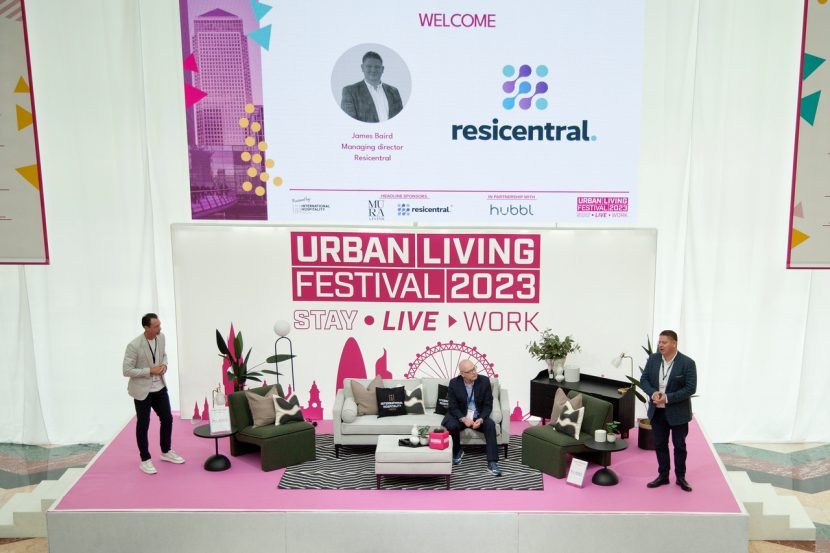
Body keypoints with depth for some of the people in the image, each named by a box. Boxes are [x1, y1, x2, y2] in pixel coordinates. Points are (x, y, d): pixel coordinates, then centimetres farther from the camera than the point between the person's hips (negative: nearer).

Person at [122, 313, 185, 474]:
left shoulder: (161, 337, -4)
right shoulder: (134, 346, -23)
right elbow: (126, 371, -19)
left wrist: (164, 365, -6)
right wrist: (150, 371, -22)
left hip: (160, 387, 6)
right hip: (142, 390, -6)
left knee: (167, 418, 13)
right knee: (143, 424, 6)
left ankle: (166, 452, 33)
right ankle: (145, 460, 19)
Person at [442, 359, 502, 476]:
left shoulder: (484, 381, -9)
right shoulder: (454, 383, -10)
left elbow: (488, 405, -6)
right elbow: (453, 407, -8)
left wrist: (481, 419, -25)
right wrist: (463, 419, -27)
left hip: (479, 416, 0)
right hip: (460, 416, 0)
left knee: (490, 425, -30)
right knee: (451, 426, -31)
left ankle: (492, 462, -30)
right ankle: (457, 452, -1)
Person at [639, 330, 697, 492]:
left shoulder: (687, 363, -14)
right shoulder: (653, 359, -1)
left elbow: (690, 388, -17)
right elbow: (643, 380, 3)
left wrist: (668, 398, -23)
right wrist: (653, 393, -18)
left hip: (678, 412, -4)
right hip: (657, 411, 4)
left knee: (679, 445, 10)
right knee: (660, 444, 12)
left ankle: (680, 477, 23)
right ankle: (663, 475, 24)